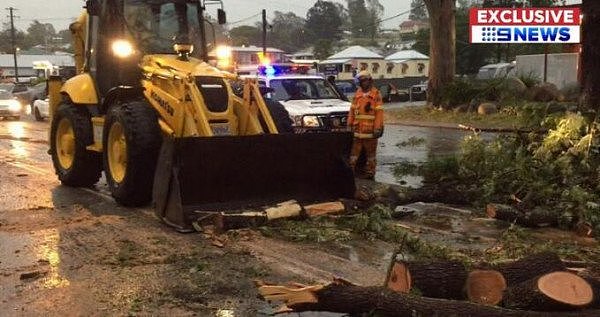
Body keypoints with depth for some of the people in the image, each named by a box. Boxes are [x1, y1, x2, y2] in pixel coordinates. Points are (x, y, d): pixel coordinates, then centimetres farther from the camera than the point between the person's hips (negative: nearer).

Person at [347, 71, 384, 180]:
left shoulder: (376, 94, -2)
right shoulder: (357, 94, 12)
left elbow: (379, 112, -7)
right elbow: (352, 110, 14)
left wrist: (377, 128, -13)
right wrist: (349, 124, 8)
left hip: (370, 129, -4)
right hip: (358, 129, 4)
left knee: (370, 153, 6)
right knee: (354, 151, 6)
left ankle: (369, 172, 12)